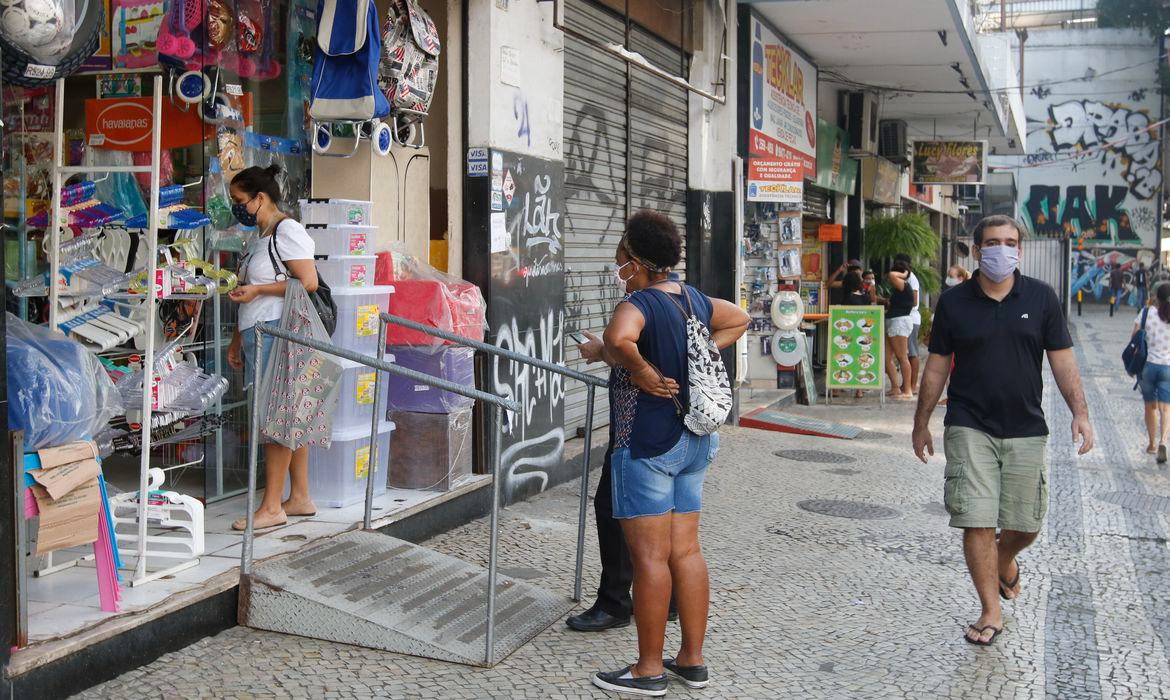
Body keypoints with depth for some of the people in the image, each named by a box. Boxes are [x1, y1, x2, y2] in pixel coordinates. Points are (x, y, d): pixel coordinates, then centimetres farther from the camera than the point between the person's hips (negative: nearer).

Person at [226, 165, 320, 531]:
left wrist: (257, 289, -15)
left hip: (276, 332, -10)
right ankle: (300, 498, 14)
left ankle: (272, 507, -6)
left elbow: (308, 282, -18)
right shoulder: (260, 236, 22)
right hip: (259, 334, 10)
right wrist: (237, 339, 23)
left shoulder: (287, 231, -8)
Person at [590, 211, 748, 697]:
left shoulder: (640, 303, -16)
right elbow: (738, 319, 26)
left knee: (649, 557, -1)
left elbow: (617, 339, -38)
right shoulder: (693, 299, 9)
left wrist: (644, 374, -22)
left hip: (648, 443, -8)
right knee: (686, 551, 13)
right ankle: (692, 660, 21)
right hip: (694, 441, 8)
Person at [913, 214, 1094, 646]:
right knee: (977, 524, -6)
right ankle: (991, 612, 7)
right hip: (969, 428, -1)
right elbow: (937, 367, 7)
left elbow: (1062, 360, 4)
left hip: (1026, 430, 1)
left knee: (1026, 524, 8)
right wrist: (921, 423, 10)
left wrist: (1080, 412, -7)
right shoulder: (953, 303, 1)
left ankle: (1005, 562, 42)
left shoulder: (1041, 298, 2)